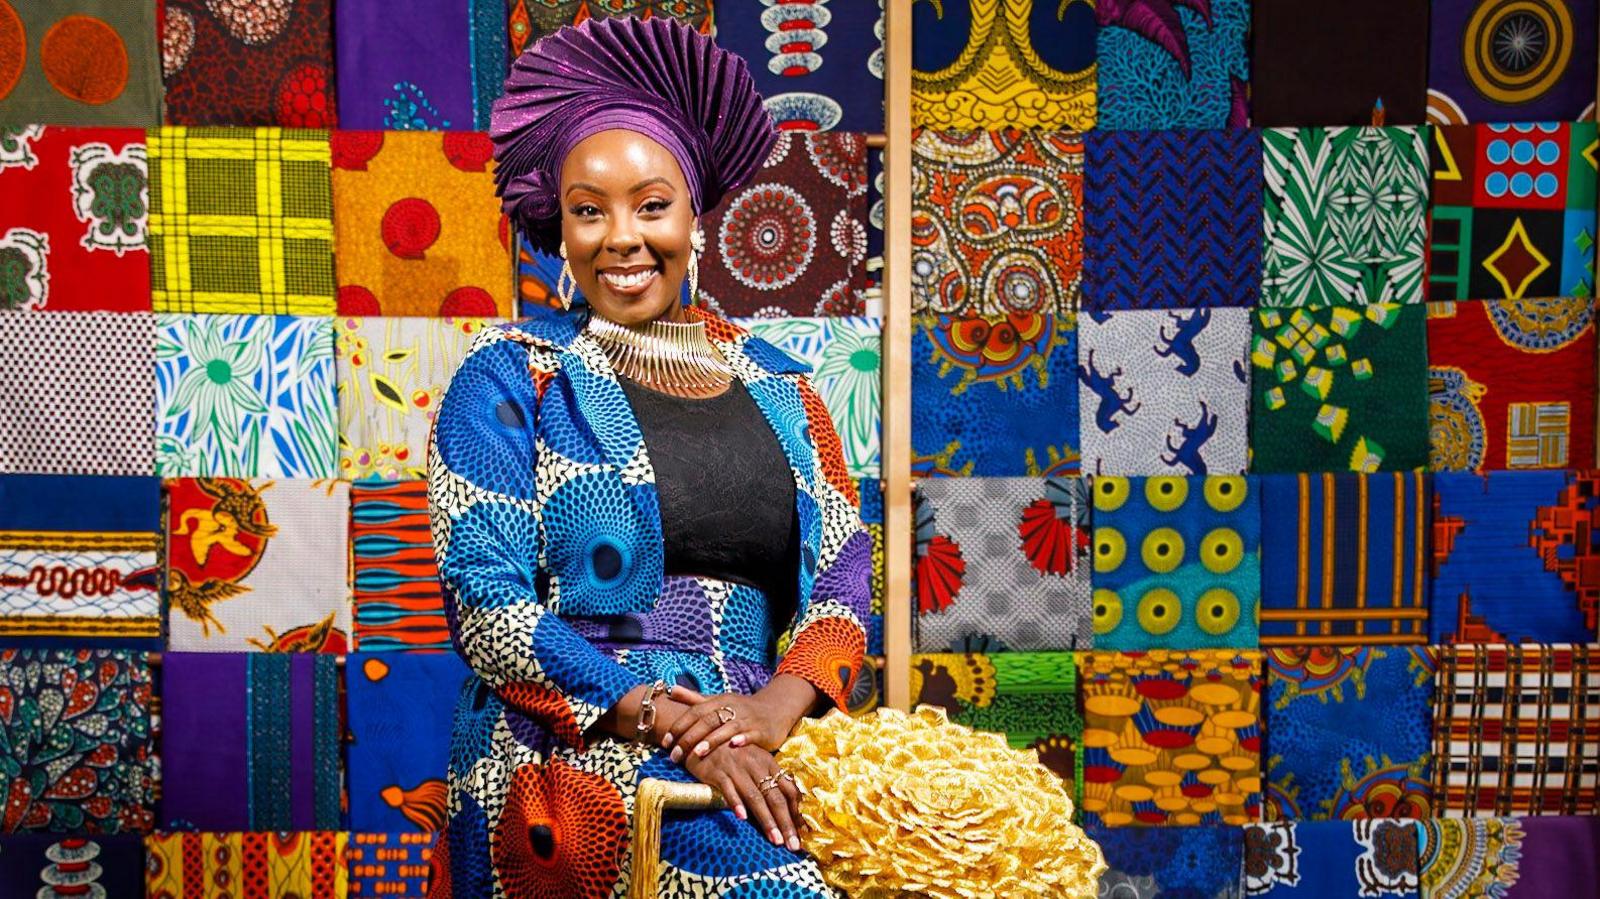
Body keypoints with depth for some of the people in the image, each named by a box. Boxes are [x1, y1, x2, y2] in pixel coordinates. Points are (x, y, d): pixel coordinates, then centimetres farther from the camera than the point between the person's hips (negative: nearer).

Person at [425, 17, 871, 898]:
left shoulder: (776, 386, 15)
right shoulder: (512, 377, 4)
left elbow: (842, 574, 8)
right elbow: (488, 604, -6)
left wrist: (778, 704, -13)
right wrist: (667, 719, -17)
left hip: (756, 747, 5)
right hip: (577, 755, -4)